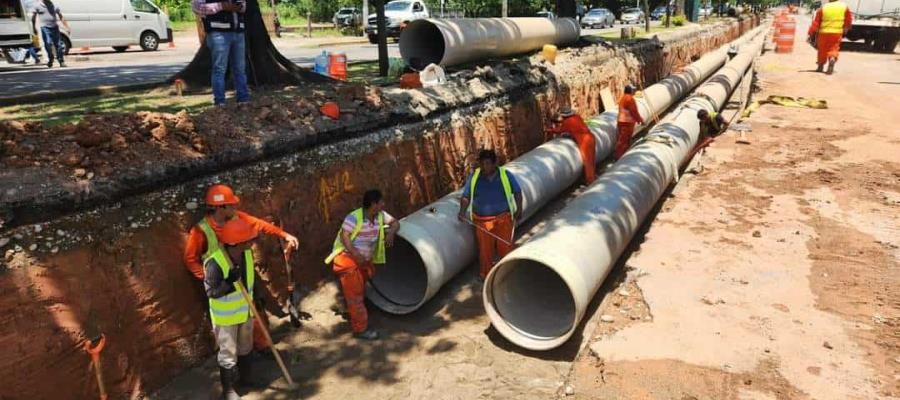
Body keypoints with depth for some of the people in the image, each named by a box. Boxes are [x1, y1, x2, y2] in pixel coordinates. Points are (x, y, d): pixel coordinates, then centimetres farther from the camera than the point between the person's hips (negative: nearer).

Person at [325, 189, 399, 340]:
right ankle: (360, 329, 4)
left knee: (360, 292, 22)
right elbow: (344, 235, -28)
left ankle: (355, 319, 42)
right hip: (347, 259, -8)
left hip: (364, 260, 8)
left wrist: (391, 233, -16)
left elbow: (395, 222, 6)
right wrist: (355, 254, -37)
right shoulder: (354, 217, -24)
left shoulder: (380, 215, -3)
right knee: (354, 294, -4)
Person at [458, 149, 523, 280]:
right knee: (485, 249, 5)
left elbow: (517, 192, 6)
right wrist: (462, 211, -15)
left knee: (505, 246, 2)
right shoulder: (474, 177, -2)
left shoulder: (506, 175, -3)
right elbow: (466, 196, 0)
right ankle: (486, 277, 22)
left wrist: (519, 209, -2)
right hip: (482, 221, 1)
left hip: (503, 218, 0)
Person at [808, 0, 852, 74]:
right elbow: (848, 21, 10)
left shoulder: (823, 8, -3)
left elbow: (816, 22, -6)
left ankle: (820, 67, 26)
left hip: (824, 33, 0)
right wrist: (845, 30, 25)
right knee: (833, 49, 5)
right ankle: (832, 59, -26)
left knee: (822, 49, 13)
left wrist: (811, 33, -5)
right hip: (837, 33, 0)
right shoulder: (844, 7, 2)